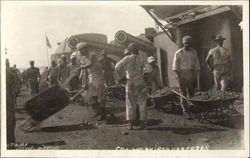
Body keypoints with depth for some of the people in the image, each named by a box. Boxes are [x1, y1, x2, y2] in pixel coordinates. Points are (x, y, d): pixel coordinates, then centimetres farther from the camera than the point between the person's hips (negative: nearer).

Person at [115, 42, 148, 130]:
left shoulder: (127, 58, -4)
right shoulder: (141, 60, -1)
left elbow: (117, 67, -9)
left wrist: (120, 76, 4)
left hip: (130, 83, 0)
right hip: (140, 83, 0)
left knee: (130, 104, 7)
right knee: (142, 103, 9)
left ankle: (130, 123, 5)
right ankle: (143, 122, 9)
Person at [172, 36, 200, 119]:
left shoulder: (194, 52, 7)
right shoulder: (178, 53, -3)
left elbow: (196, 65, 10)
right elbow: (175, 66, -5)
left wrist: (195, 75, 2)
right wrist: (179, 77, -11)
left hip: (191, 74, 3)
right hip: (182, 74, -3)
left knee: (191, 93, 6)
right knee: (183, 94, -5)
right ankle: (186, 112, -3)